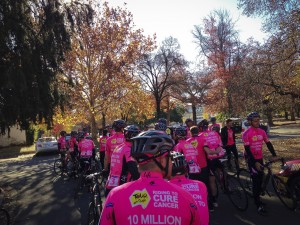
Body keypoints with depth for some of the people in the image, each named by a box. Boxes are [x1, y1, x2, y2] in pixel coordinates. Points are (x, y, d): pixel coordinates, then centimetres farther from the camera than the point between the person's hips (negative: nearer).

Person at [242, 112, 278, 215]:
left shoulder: (262, 131, 1)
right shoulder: (246, 133, -16)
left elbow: (268, 143, 5)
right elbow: (247, 149, -18)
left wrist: (274, 155, -8)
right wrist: (255, 162, -22)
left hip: (260, 158, 6)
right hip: (251, 159, -5)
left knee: (261, 179, 13)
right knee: (256, 180, -5)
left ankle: (257, 196, 33)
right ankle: (258, 205, 4)